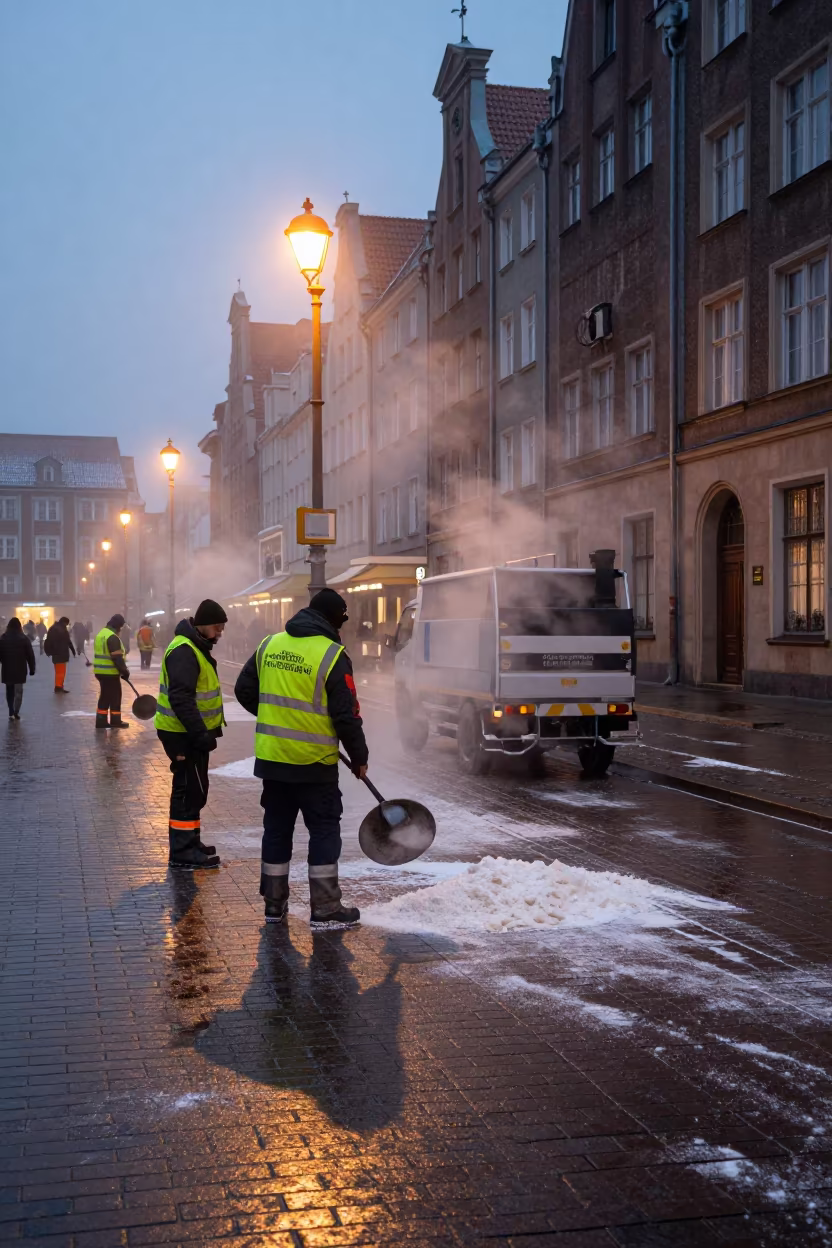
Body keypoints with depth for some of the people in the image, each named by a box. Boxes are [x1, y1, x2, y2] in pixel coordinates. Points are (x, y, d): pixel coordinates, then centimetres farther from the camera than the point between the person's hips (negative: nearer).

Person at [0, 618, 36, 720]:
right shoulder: (24, 638, -3)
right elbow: (30, 655, -3)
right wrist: (32, 668, 3)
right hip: (20, 669, -1)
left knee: (9, 691, 14)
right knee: (18, 690, 2)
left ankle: (11, 712, 12)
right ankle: (16, 711, -11)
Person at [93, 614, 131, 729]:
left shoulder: (101, 634, 14)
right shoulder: (112, 637, -18)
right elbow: (117, 657, -22)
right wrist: (124, 671, -15)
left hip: (100, 671, 9)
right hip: (110, 672, -9)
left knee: (104, 696, 14)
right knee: (115, 696, 2)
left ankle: (101, 722, 14)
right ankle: (115, 721, 8)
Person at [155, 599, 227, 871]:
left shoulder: (197, 648, 15)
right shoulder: (183, 652, -20)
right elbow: (181, 699, -27)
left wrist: (208, 729, 20)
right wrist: (201, 733, -28)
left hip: (192, 733, 10)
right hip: (184, 735, -10)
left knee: (192, 790, 17)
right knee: (190, 791, -7)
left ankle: (189, 843, 28)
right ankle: (182, 853, -2)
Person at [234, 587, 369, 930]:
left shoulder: (269, 644, 5)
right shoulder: (332, 655, -12)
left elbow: (244, 690, 12)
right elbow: (346, 715, -11)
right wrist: (359, 757, 1)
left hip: (271, 758, 5)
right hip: (314, 762, -5)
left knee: (277, 828, 15)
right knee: (324, 830, 5)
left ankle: (274, 902, 22)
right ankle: (325, 909, 6)